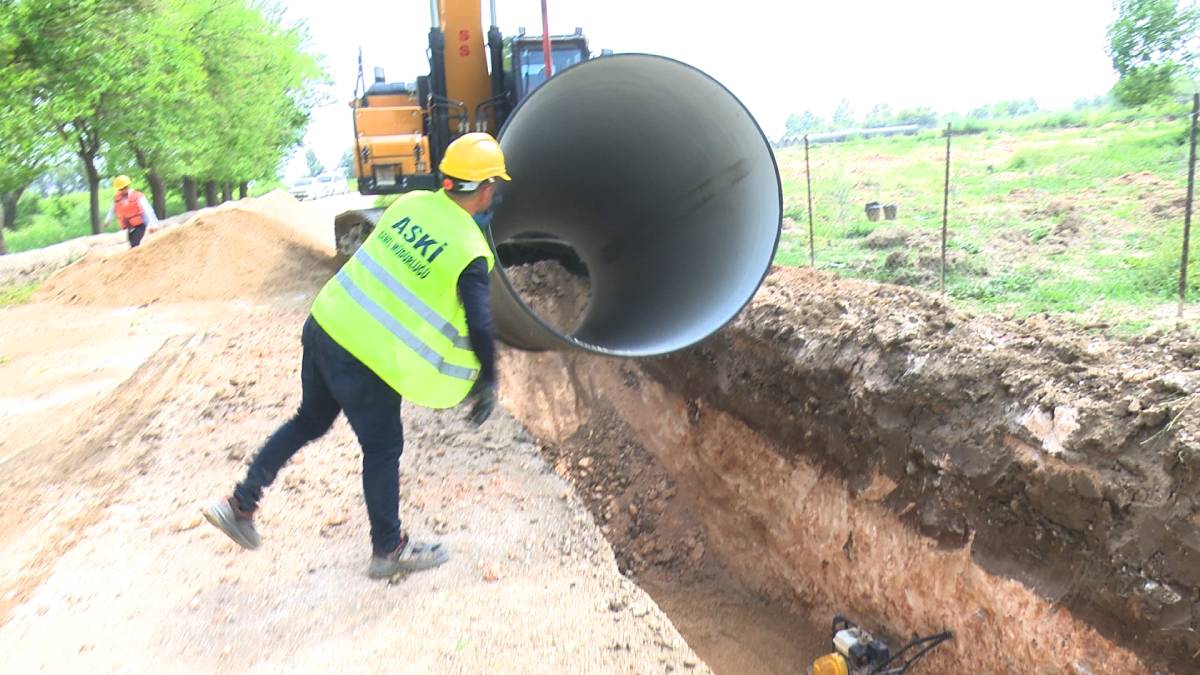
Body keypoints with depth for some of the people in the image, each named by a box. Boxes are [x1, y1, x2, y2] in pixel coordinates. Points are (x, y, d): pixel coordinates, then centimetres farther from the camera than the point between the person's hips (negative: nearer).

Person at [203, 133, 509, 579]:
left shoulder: (410, 203, 3)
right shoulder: (471, 253, -15)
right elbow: (481, 328, -13)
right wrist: (487, 383, 0)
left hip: (325, 325, 7)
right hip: (369, 360, -7)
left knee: (310, 421, 26)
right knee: (382, 447, 11)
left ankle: (240, 505, 35)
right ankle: (388, 550, 29)